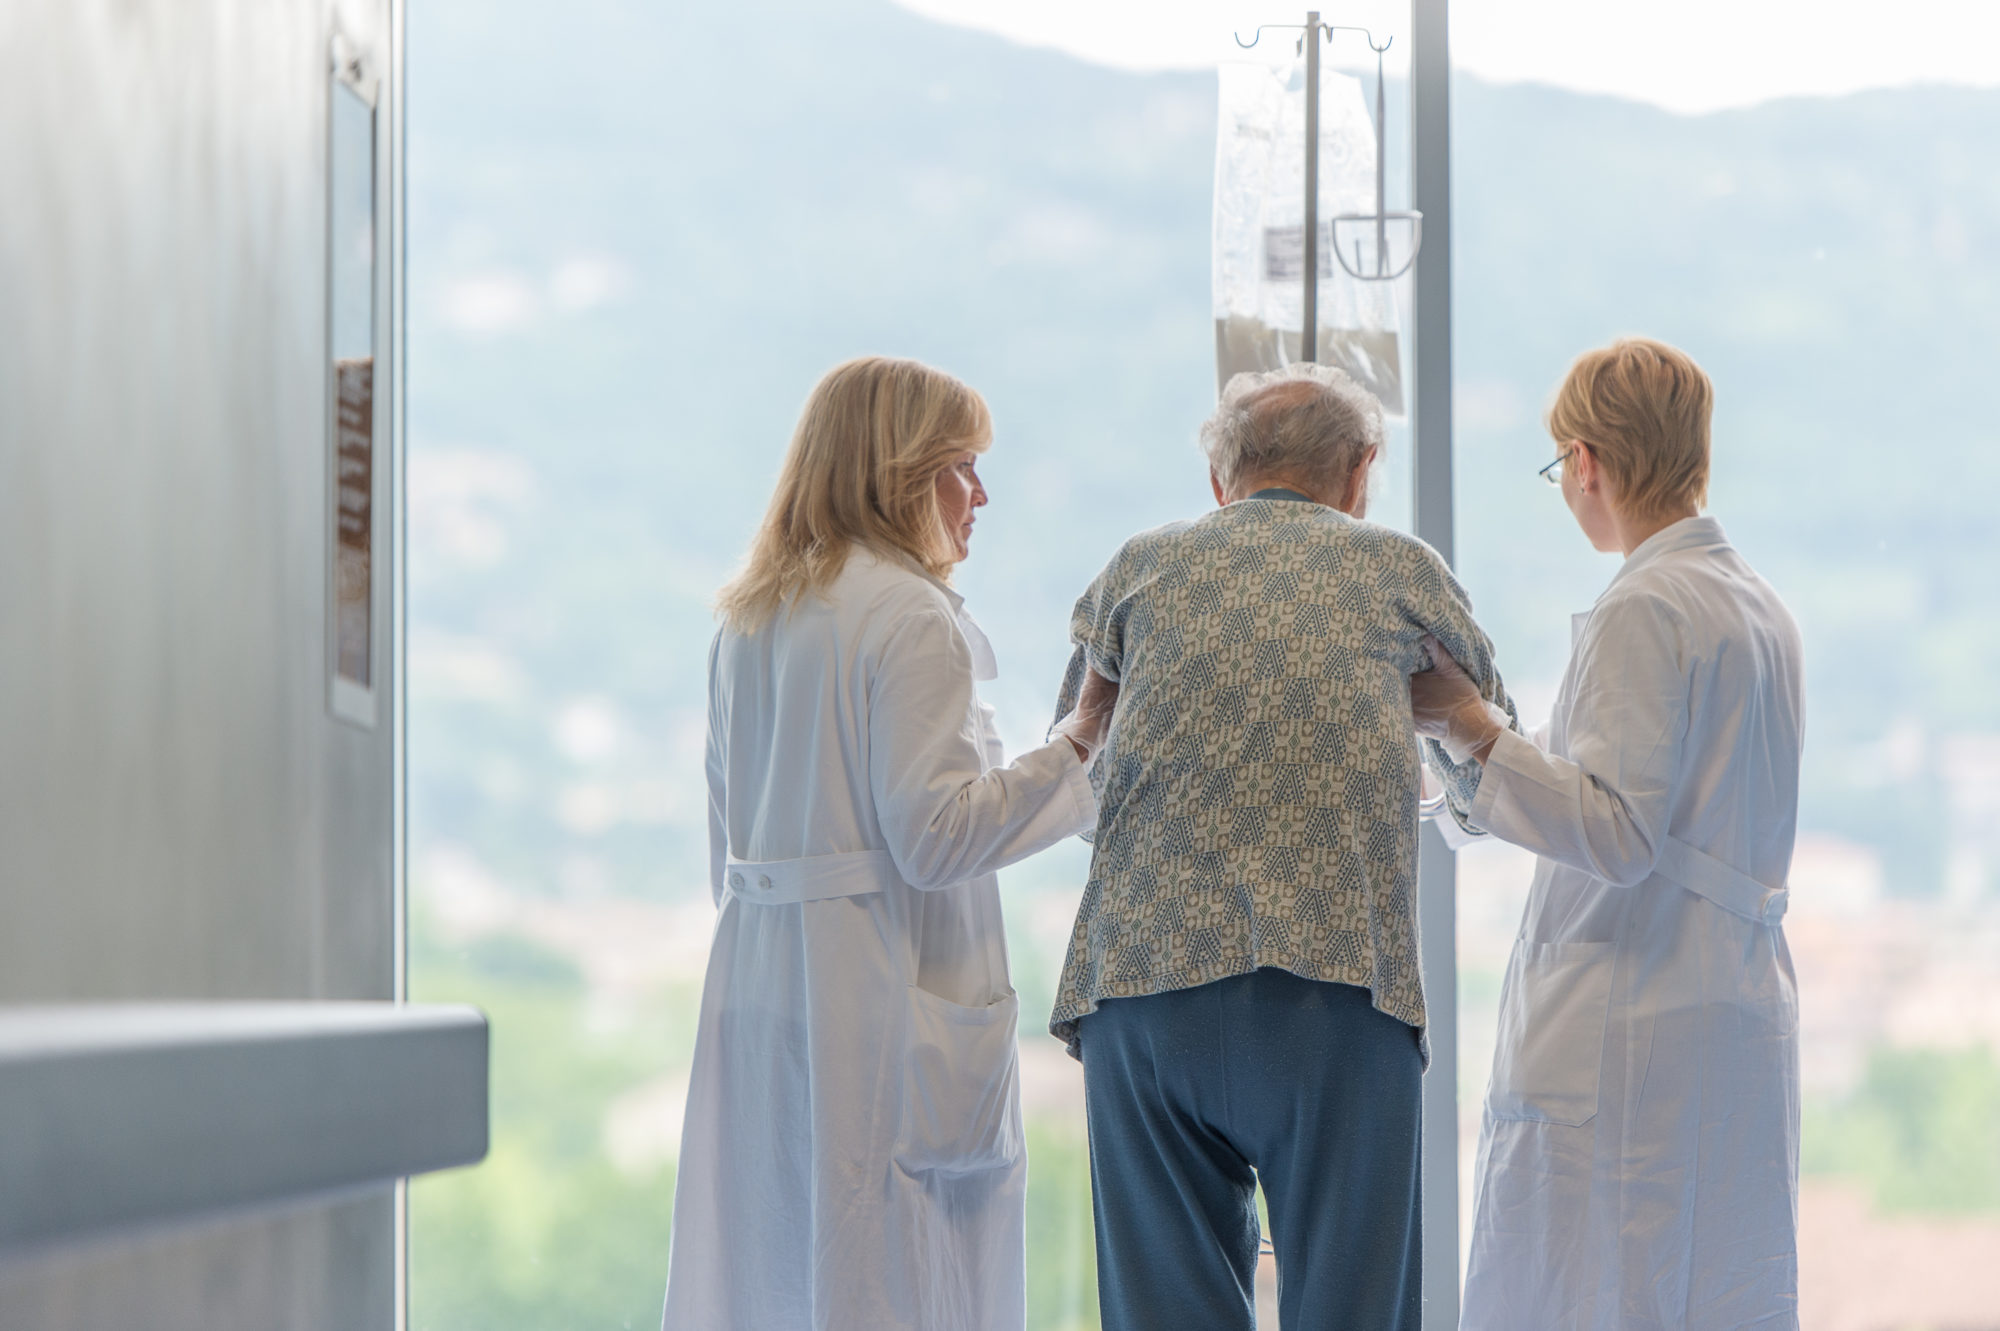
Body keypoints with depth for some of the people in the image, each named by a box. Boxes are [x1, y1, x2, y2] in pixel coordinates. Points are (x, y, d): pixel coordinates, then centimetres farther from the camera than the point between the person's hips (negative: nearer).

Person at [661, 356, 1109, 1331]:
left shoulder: (750, 619, 14)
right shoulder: (909, 617, -11)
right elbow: (935, 834, -17)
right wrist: (1072, 758, -8)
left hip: (756, 988, 8)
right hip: (882, 993, -8)